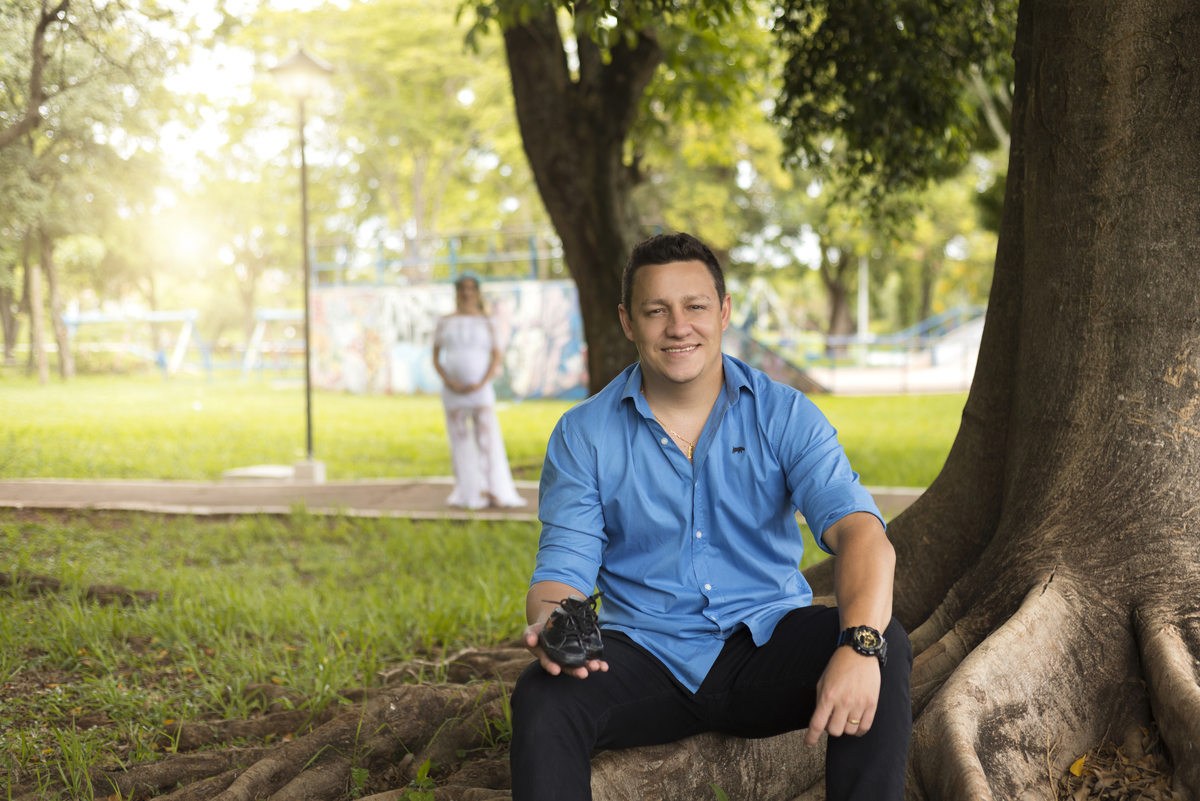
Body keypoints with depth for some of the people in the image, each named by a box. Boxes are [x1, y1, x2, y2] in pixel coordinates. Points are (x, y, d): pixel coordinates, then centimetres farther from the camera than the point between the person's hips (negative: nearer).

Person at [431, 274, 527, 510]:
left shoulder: (486, 323, 6)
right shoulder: (445, 323, 9)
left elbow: (497, 358, 2)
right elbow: (436, 358, 7)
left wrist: (481, 384, -11)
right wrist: (448, 382, -9)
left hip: (480, 390, -1)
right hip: (453, 391, 1)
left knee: (487, 438, -9)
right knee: (459, 440, 2)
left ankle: (492, 490, -9)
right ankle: (466, 492, 5)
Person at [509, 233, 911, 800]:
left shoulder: (786, 416, -1)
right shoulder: (582, 435, 2)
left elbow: (857, 528, -16)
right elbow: (564, 568, -1)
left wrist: (860, 644, -36)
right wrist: (549, 624, -28)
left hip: (766, 644, 0)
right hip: (644, 654, 0)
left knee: (886, 650, -28)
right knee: (540, 699, -30)